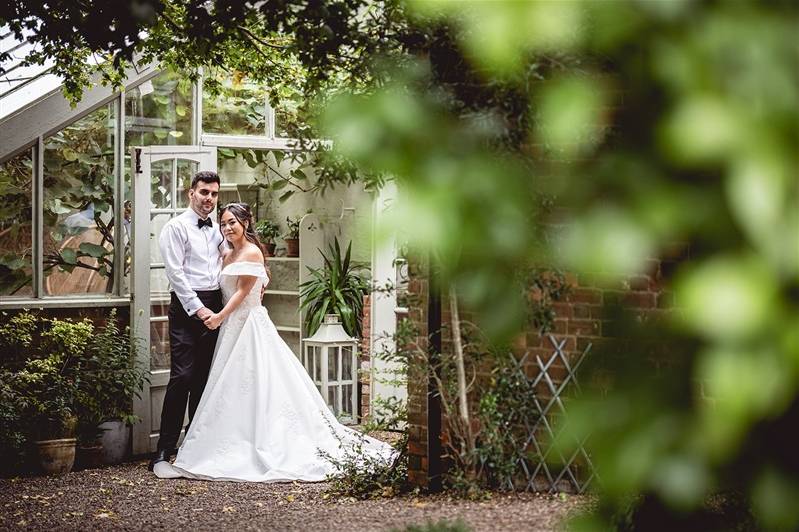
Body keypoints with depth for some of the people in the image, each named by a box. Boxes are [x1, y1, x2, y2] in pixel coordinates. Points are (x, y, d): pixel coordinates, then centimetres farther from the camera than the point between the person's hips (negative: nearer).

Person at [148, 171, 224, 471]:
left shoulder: (216, 231, 18)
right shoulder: (176, 228, -3)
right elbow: (176, 273, -10)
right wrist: (198, 309, -15)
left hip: (214, 307, 7)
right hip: (187, 307, -7)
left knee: (205, 378, 9)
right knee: (182, 376, -13)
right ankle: (165, 449, -10)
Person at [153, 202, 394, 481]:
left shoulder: (252, 252, -10)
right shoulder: (227, 255, 15)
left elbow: (243, 291, -15)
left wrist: (220, 316, -19)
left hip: (250, 325, -9)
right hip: (233, 325, 9)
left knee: (253, 386, -7)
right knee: (232, 388, 8)